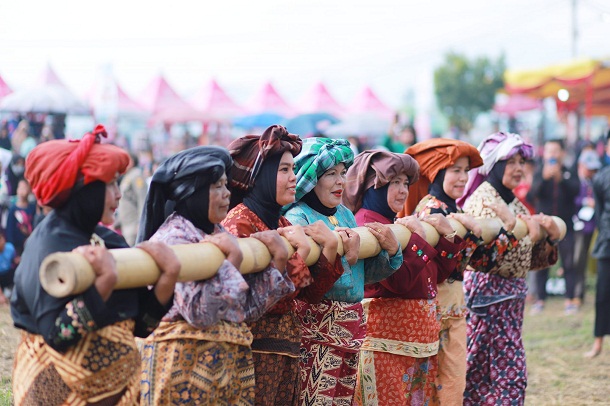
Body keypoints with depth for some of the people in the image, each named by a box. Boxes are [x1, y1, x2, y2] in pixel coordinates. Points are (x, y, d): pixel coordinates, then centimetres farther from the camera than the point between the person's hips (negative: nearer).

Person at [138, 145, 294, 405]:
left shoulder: (219, 236, 11)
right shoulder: (173, 238, -12)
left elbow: (248, 307, 9)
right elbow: (200, 313, -23)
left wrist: (278, 261, 2)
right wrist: (233, 258, -22)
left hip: (231, 361, 8)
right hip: (187, 362, -8)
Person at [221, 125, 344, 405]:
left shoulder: (281, 224, 12)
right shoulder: (240, 222, -13)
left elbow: (310, 293, 8)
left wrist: (330, 248, -2)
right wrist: (301, 251, -16)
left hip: (286, 348, 8)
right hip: (257, 350, -8)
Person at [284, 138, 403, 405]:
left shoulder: (345, 215, 11)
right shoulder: (297, 218, -11)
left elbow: (366, 274, 14)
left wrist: (392, 251, -1)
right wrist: (344, 259, -31)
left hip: (351, 327, 8)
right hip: (316, 329, -8)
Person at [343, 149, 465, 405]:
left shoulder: (399, 223, 14)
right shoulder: (366, 225, -13)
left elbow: (436, 274, 14)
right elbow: (400, 280, -23)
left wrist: (449, 236, 5)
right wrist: (418, 240, -18)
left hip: (420, 334, 9)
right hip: (387, 335, -9)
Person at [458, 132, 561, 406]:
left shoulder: (513, 203, 14)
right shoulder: (482, 200, -11)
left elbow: (531, 260, 15)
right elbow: (492, 255, -23)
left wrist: (550, 237, -1)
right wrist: (525, 231, -20)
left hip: (511, 298, 8)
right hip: (487, 293, -8)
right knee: (506, 372, -6)